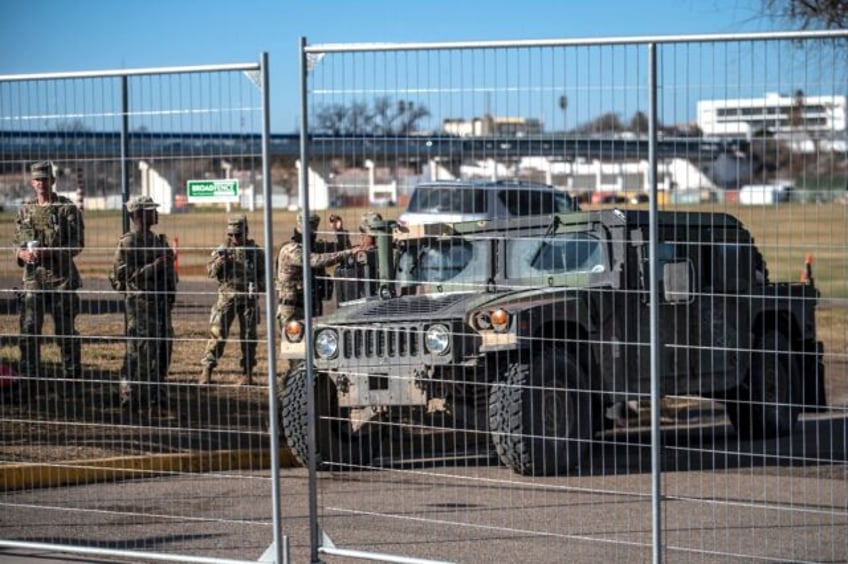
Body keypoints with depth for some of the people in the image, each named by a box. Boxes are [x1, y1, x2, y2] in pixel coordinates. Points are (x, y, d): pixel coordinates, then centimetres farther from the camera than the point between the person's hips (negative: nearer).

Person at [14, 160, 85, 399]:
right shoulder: (25, 210, 12)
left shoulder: (67, 208, -1)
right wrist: (22, 253, -7)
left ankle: (71, 379, 10)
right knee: (29, 330, 0)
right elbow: (17, 242, 16)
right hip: (33, 278, 3)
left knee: (66, 331, 2)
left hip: (61, 277, -3)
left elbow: (77, 243, -6)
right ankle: (28, 379, 6)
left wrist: (49, 252, -19)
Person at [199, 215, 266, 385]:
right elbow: (210, 271, -3)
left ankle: (247, 373, 14)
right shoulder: (222, 250, 3)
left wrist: (258, 286, -12)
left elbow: (263, 274, 8)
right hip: (226, 297, -1)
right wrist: (218, 262, -25)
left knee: (249, 336, 5)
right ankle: (207, 370, -4)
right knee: (217, 333, -7)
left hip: (248, 299, 1)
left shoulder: (255, 252, 3)